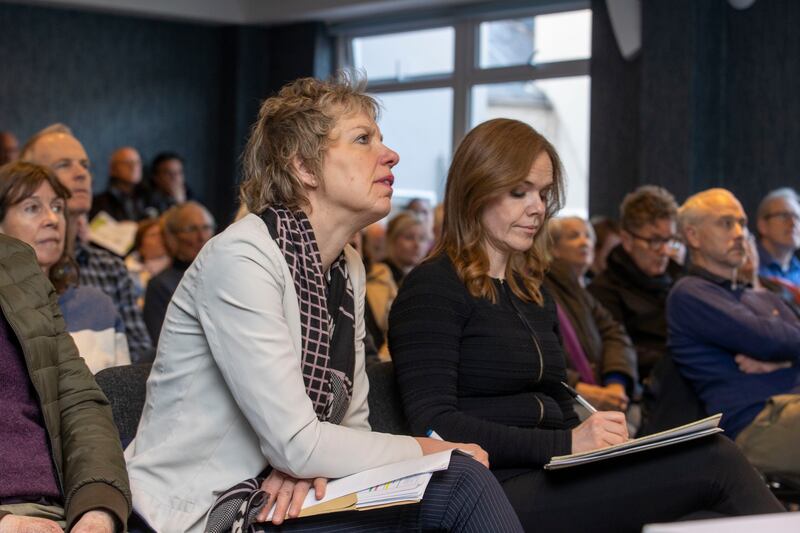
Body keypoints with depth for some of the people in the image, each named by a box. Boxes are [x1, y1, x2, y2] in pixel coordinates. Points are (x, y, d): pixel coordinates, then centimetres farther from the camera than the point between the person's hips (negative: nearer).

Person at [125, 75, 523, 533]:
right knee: (463, 482, -21)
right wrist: (426, 451, -10)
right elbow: (295, 444, -21)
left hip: (287, 489, 7)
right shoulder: (241, 258, -18)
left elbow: (352, 422, 10)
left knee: (466, 483, -16)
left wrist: (310, 462, -13)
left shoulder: (347, 266, 8)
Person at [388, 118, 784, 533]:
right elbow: (433, 426, -13)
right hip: (495, 493, -7)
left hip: (553, 480, 7)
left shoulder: (533, 293, 22)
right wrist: (564, 444, -19)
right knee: (711, 460, -24)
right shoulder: (431, 290, -3)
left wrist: (597, 436, 1)